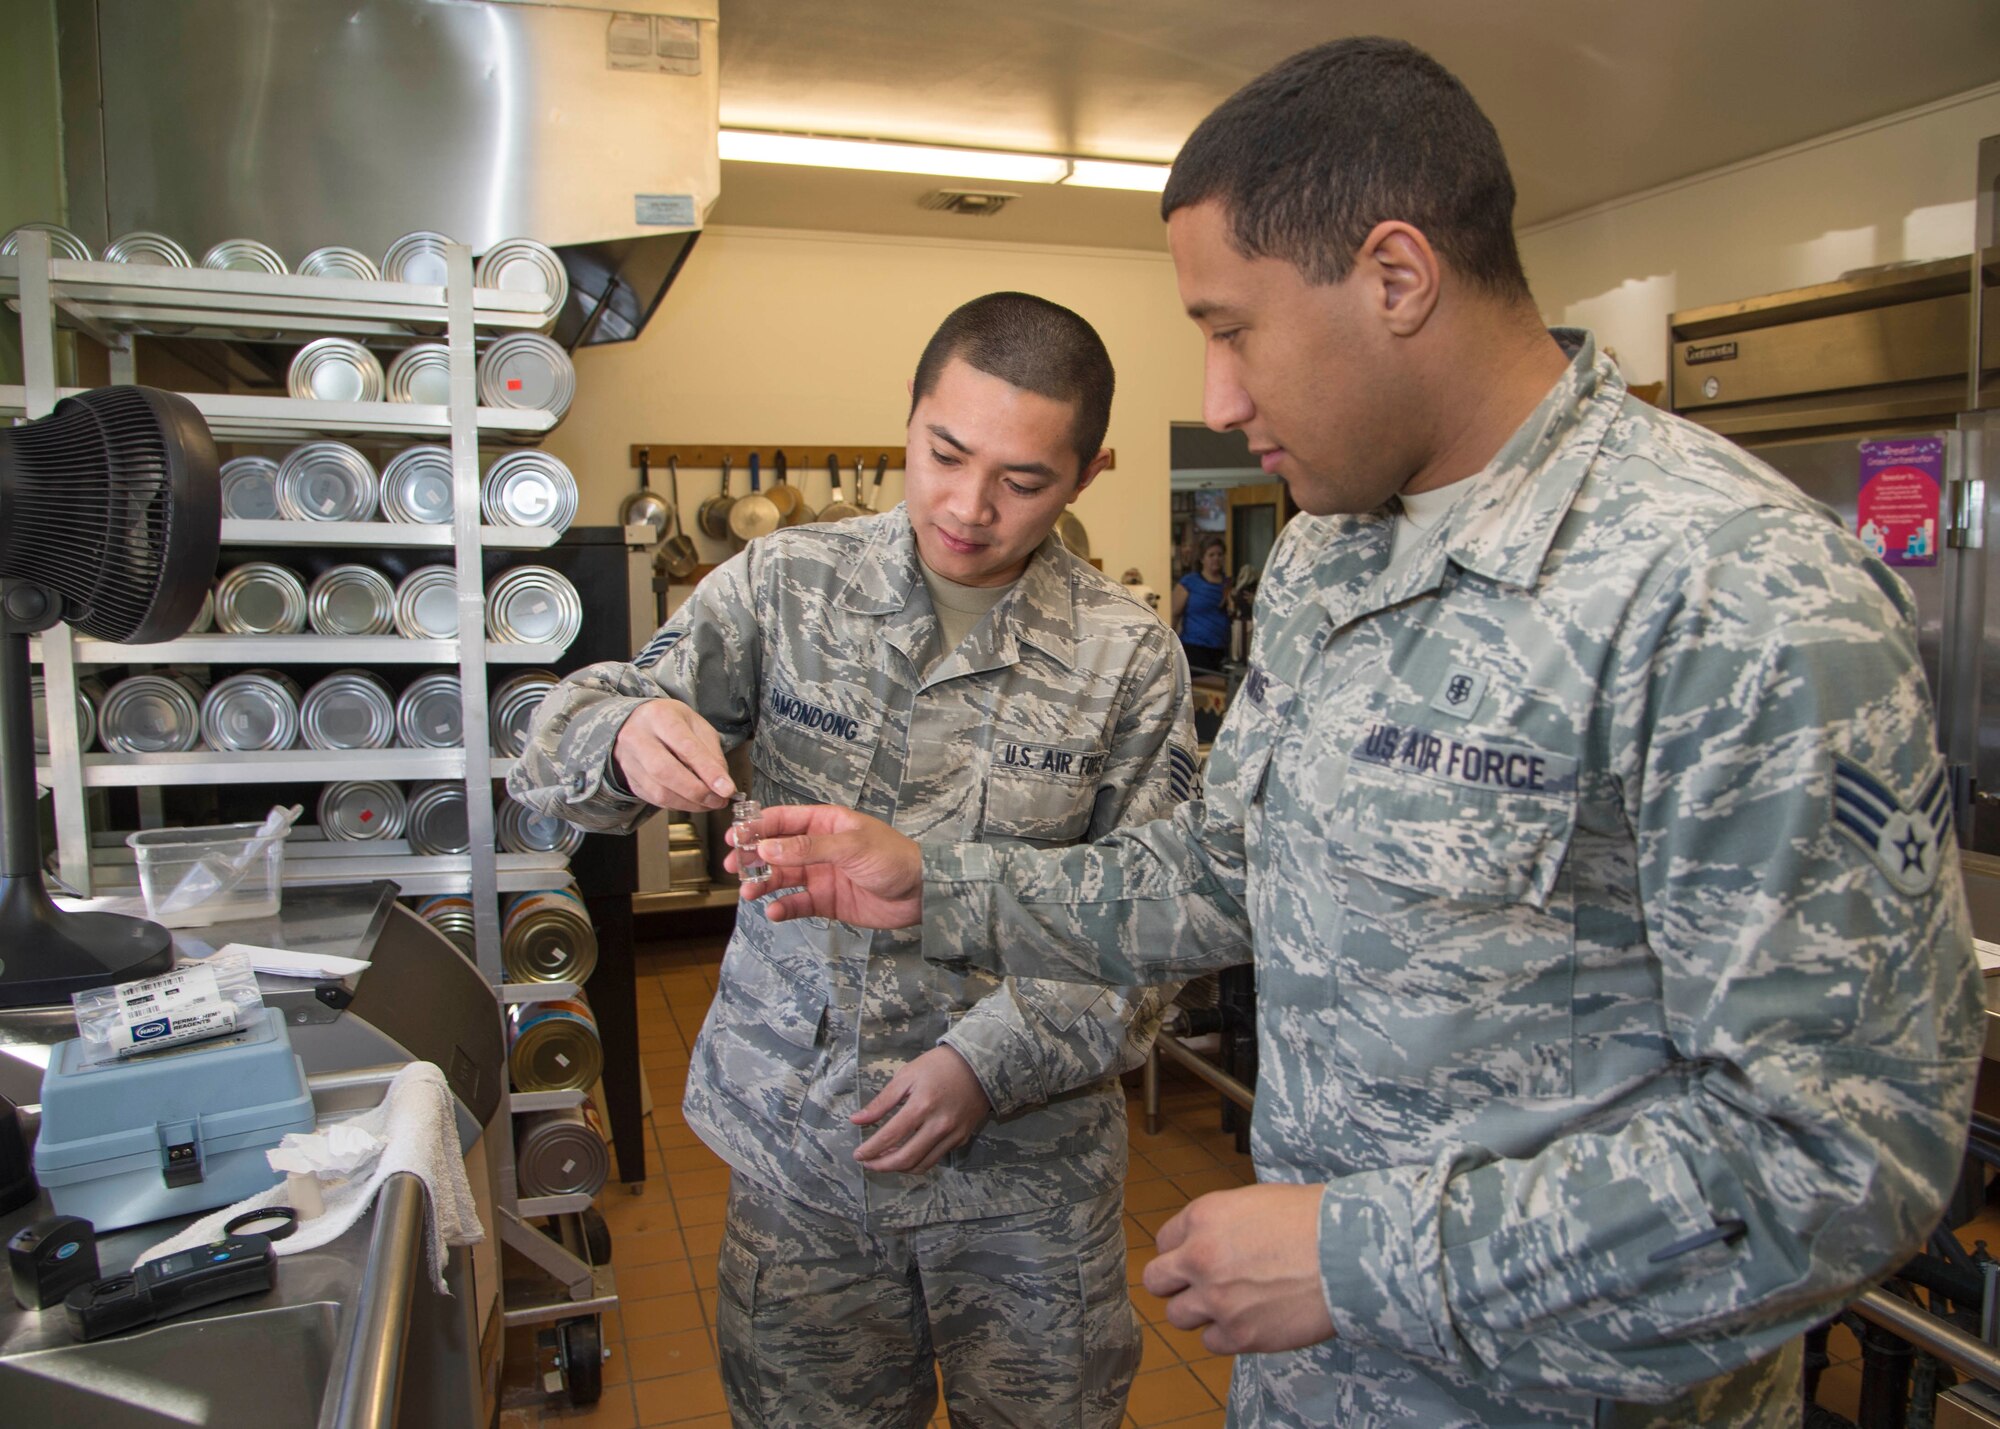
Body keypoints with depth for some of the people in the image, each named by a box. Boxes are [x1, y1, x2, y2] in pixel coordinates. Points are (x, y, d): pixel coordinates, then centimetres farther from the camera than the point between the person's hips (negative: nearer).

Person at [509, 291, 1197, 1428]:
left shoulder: (1130, 658, -8)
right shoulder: (784, 587, -5)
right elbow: (559, 759, -5)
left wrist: (990, 1059, -19)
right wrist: (626, 732, -28)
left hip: (1025, 1156, -1)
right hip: (795, 1136, 1)